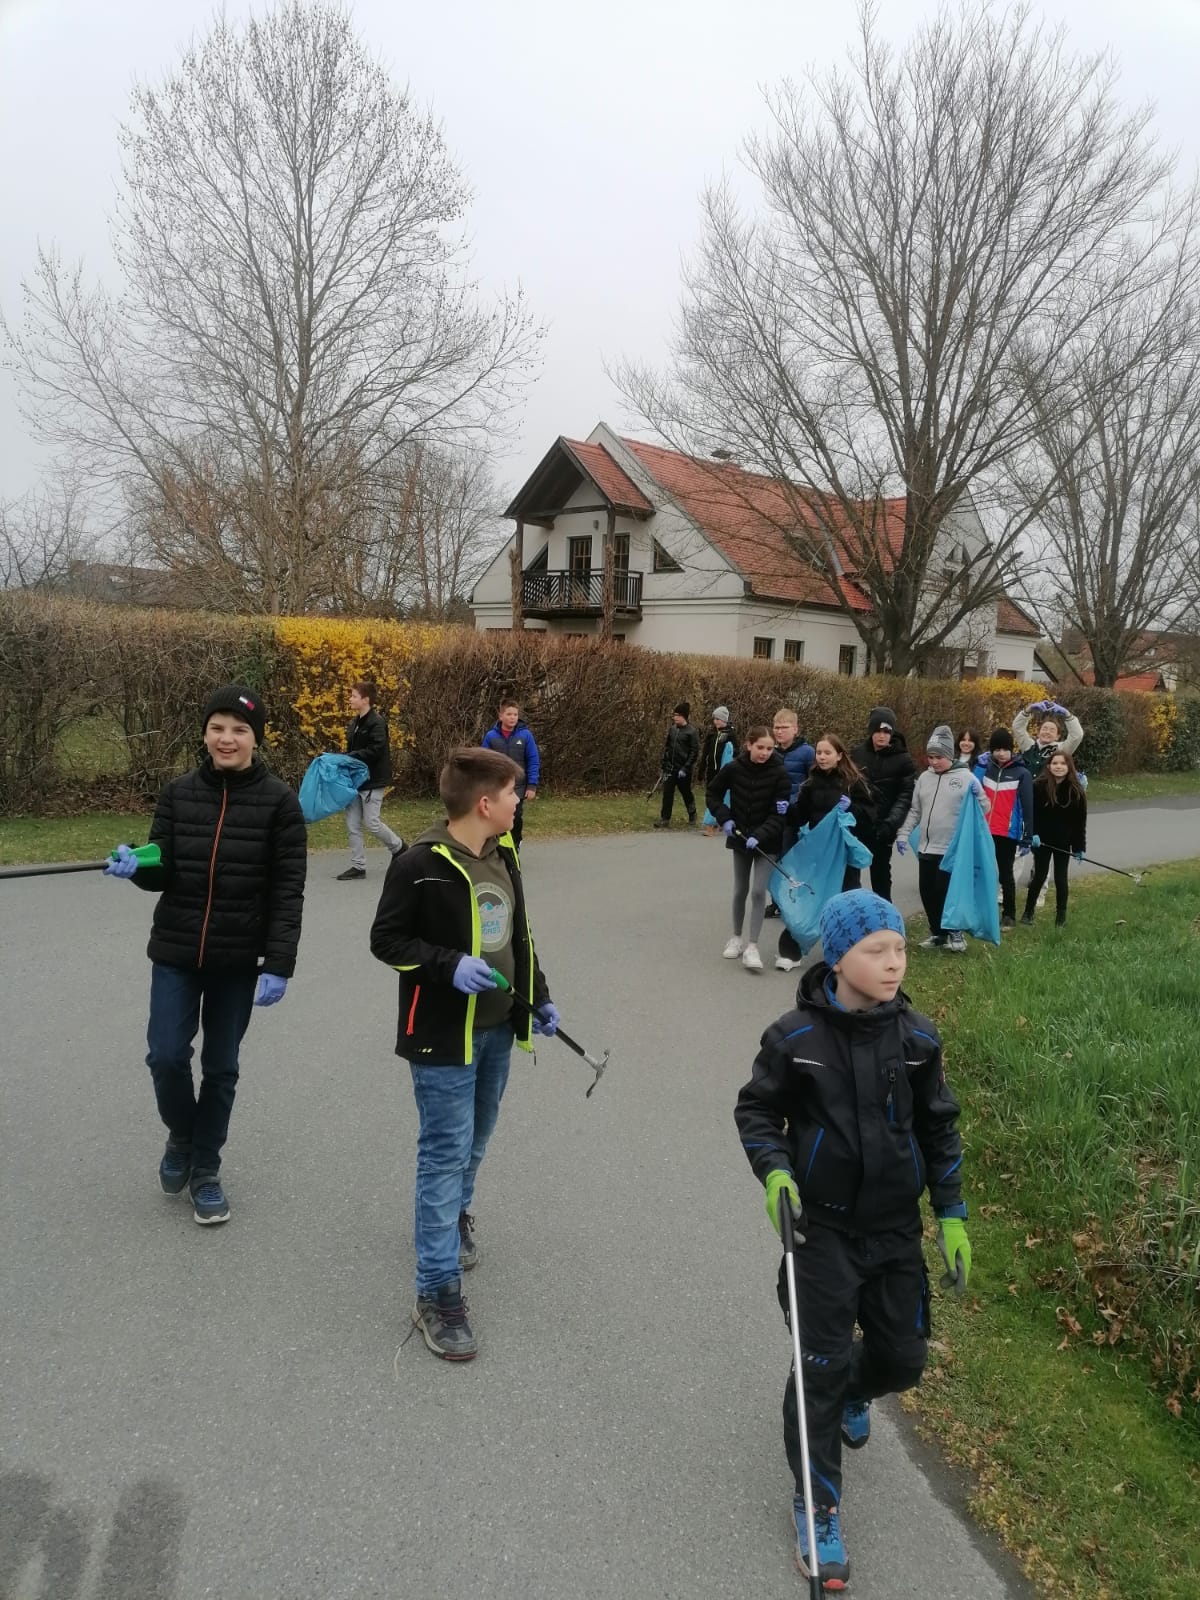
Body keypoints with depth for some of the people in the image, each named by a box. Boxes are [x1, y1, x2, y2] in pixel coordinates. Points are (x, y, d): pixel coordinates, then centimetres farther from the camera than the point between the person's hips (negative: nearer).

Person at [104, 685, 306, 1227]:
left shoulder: (278, 800, -9)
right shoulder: (179, 793, -1)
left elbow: (288, 890, -10)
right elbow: (162, 872, 2)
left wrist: (278, 965, -17)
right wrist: (135, 866, -21)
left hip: (239, 958, -2)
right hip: (176, 950, 2)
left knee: (221, 1067, 9)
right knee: (166, 1055, -3)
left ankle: (206, 1170, 30)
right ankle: (181, 1136, 29)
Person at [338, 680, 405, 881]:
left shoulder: (377, 723, -13)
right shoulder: (356, 723, 13)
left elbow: (376, 751, -22)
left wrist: (350, 757, -22)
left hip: (372, 781, -8)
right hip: (355, 779, 8)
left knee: (371, 822, -4)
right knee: (352, 824, 5)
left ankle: (398, 847, 21)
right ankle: (358, 866, 11)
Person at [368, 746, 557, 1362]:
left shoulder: (504, 854, 4)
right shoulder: (421, 865, -19)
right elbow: (385, 939, -12)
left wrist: (538, 998, 17)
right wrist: (450, 965, -25)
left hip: (497, 1029, 7)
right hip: (442, 1036, -7)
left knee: (475, 1139, 22)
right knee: (446, 1151, -4)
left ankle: (451, 1211, 49)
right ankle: (437, 1293, 4)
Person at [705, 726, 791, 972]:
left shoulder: (779, 773, -14)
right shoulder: (733, 768, -9)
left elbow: (779, 814, -16)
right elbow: (712, 794, 6)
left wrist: (759, 836, -26)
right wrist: (724, 818, -7)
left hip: (767, 841, -2)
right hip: (739, 838, 2)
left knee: (758, 891, -9)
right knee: (740, 891, 12)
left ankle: (752, 946, -3)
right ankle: (737, 938, 28)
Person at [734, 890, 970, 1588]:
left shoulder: (916, 1037, -6)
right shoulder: (796, 1037, -15)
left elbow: (940, 1128, 5)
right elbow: (757, 1110, -1)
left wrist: (953, 1215, 5)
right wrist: (774, 1170, -17)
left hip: (895, 1226, 3)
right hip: (823, 1225, -3)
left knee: (904, 1358, 13)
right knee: (821, 1366, -1)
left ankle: (853, 1393, 51)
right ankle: (818, 1506, 20)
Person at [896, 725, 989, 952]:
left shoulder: (966, 778, -6)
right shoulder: (925, 778, 9)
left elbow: (983, 807, -5)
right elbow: (914, 810, 15)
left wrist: (976, 795, -25)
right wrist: (904, 833, 6)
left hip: (953, 849, -6)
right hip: (926, 848, 6)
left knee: (946, 891, -3)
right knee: (927, 892, 10)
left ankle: (954, 931, 15)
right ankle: (938, 932, 24)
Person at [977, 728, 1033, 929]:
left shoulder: (1021, 773, -4)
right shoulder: (985, 768, 6)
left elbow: (1027, 807, -5)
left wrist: (1027, 838, -8)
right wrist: (980, 767, -10)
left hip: (1008, 833, -3)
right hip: (984, 831, 3)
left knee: (1005, 874, 6)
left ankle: (1009, 915, 18)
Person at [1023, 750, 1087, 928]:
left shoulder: (1076, 791, -4)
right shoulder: (1039, 786, -10)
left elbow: (1080, 822, 0)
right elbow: (1031, 813, -8)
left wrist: (1080, 847, -1)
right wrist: (1033, 834, -22)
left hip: (1063, 843, 1)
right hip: (1042, 840, -1)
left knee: (1061, 879, 5)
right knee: (1039, 877, 4)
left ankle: (1061, 916, 16)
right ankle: (1028, 913, 19)